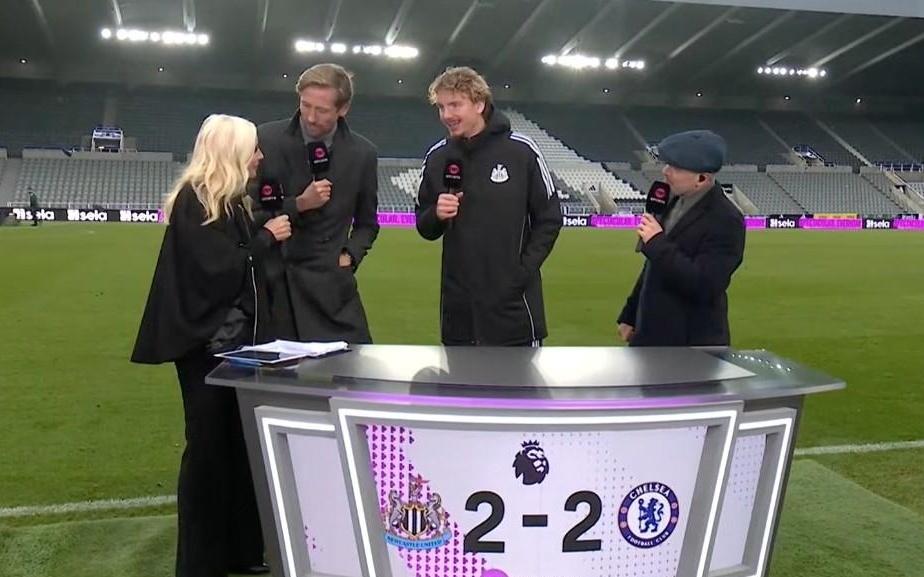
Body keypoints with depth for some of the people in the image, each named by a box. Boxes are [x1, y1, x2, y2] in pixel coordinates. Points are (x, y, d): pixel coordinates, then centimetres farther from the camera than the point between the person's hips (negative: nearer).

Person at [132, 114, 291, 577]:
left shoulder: (232, 201, 13)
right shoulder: (194, 200, -12)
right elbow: (216, 270, -19)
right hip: (205, 340, -8)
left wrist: (274, 227, 4)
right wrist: (265, 238, -11)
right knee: (209, 445, 0)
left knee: (241, 442, 12)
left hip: (238, 335, 8)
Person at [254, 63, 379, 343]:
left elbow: (367, 222, 18)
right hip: (270, 278, -1)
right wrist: (298, 205, -13)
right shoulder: (266, 139, -2)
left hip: (329, 283, 1)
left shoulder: (362, 154, 4)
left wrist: (350, 255, 0)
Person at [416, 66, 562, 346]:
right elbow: (425, 228, 11)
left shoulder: (521, 151, -7)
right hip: (458, 303, 4)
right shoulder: (437, 157, 4)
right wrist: (436, 215, -11)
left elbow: (549, 218, -1)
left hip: (513, 301, -3)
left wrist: (524, 269, -10)